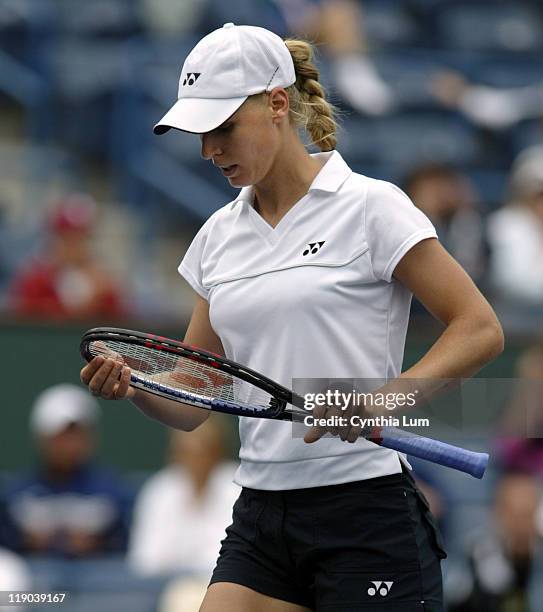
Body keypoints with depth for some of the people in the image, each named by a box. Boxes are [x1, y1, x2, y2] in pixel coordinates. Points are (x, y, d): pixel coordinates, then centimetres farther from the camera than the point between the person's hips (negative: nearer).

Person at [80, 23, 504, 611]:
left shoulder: (371, 206, -5)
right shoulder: (218, 236, 13)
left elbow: (480, 330, -9)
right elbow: (191, 402, 14)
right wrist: (131, 384, -8)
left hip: (367, 513, -5)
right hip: (260, 523, 5)